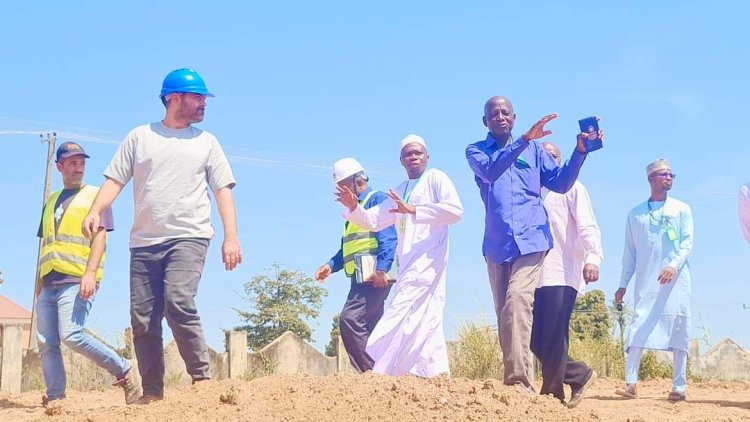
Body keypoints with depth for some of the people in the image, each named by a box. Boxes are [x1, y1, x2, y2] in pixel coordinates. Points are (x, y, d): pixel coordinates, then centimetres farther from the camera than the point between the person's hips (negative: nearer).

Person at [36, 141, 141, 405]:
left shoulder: (95, 195, 5)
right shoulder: (52, 201, 22)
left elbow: (100, 236, -6)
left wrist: (90, 273, -19)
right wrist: (39, 283, 18)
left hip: (76, 280, -6)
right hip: (49, 282, 6)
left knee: (72, 336, -20)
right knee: (46, 344, 1)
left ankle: (123, 370, -5)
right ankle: (55, 399, 4)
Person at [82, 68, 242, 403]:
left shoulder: (206, 141, 14)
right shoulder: (140, 136, 13)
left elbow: (223, 190, 8)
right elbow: (115, 180, 9)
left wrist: (231, 237, -5)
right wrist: (95, 212, -10)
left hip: (189, 238, -2)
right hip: (144, 242, 2)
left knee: (178, 303, -24)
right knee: (143, 321, -1)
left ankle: (202, 379, -15)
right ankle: (152, 394, 8)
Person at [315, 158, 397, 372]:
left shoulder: (377, 200, -3)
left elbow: (388, 238, -15)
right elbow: (347, 248, 28)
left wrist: (381, 268, -26)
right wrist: (331, 265, 12)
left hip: (376, 276, -10)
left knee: (350, 319, -21)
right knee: (369, 328, 8)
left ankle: (371, 370, -22)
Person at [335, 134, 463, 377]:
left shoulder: (436, 179, 2)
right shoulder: (399, 192, 23)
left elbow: (455, 210, -13)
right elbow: (372, 221, 22)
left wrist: (414, 211, -20)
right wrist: (353, 207, 1)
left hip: (428, 257, -8)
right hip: (408, 263, 8)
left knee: (400, 314, -17)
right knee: (426, 319, 5)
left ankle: (384, 374, -19)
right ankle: (437, 373, 7)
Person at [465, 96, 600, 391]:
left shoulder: (533, 149, 14)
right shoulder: (476, 151, 10)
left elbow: (560, 183, 8)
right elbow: (489, 171, -13)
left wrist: (580, 151, -5)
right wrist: (524, 140, -22)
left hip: (531, 240, -2)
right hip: (496, 244, 2)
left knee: (517, 300, -22)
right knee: (504, 312, 5)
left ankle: (518, 379, -28)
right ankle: (515, 378, 12)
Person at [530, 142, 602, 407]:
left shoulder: (571, 188, 4)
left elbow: (587, 226, -8)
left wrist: (592, 257, -23)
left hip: (562, 275, -6)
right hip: (536, 275, 6)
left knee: (554, 341, -8)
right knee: (536, 341, 3)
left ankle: (552, 395, 1)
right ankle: (580, 375, 18)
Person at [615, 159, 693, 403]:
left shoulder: (682, 209, 11)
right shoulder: (635, 214, 15)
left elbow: (687, 242, 0)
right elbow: (630, 252, 15)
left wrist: (674, 265, -18)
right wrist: (623, 284, 10)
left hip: (676, 280, -1)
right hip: (645, 282, 1)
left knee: (679, 331, -3)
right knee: (638, 329, -9)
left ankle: (679, 387, 1)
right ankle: (630, 384, -12)